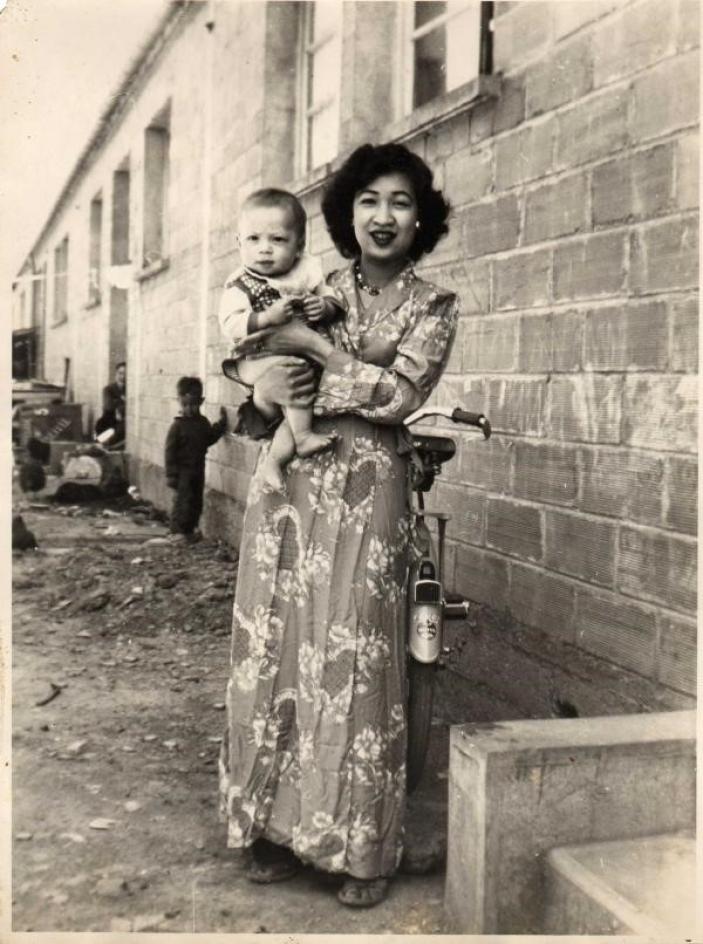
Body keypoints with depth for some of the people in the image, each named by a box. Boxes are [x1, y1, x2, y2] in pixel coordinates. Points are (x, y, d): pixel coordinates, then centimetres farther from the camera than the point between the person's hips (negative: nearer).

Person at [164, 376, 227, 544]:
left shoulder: (203, 422, 6)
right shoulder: (177, 426, -12)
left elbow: (209, 439, 15)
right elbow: (170, 451, -12)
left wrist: (221, 423, 6)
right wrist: (171, 474, -15)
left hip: (198, 470, 6)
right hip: (183, 471, -6)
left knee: (196, 501, 11)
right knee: (183, 500, -6)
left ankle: (190, 529, 24)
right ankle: (177, 531, 4)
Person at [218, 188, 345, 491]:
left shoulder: (308, 272, 4)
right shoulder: (240, 284, -7)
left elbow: (335, 302, 10)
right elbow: (230, 325, -17)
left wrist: (324, 307, -14)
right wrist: (268, 317, -31)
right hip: (259, 357, -4)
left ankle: (275, 459, -9)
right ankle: (302, 436, -24)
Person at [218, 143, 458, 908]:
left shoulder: (432, 305, 5)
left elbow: (398, 394, -11)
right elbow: (246, 397, 16)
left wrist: (316, 346, -9)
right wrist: (267, 392, -6)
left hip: (365, 494, -3)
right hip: (285, 488, 4)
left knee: (354, 663, -3)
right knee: (275, 650, 4)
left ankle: (363, 848, 11)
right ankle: (276, 826, 19)